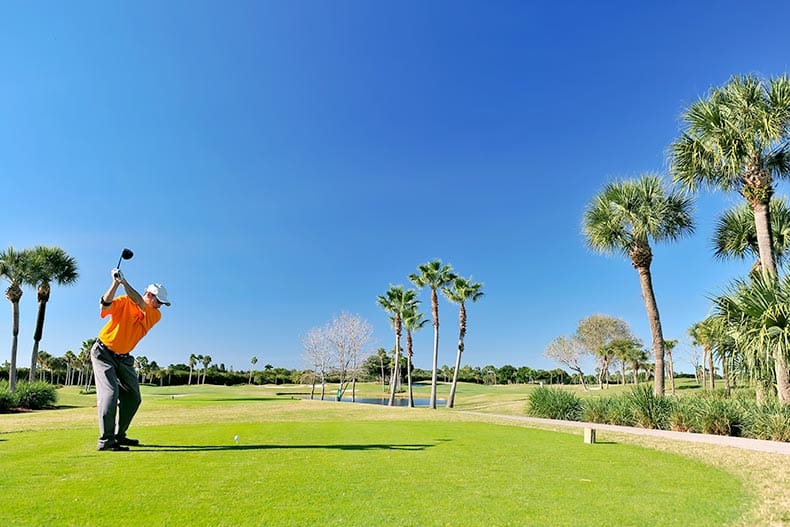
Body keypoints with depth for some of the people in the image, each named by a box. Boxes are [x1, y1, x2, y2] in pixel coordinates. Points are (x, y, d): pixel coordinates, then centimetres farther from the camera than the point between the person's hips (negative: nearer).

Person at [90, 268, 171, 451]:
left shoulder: (155, 315, -7)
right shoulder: (124, 301, -11)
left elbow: (139, 303, -24)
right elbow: (105, 305, -29)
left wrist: (124, 281, -36)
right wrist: (115, 283, -41)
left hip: (123, 358, 5)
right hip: (103, 352, -5)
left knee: (133, 398, 6)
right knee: (110, 392, -18)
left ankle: (119, 435, 21)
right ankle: (105, 441, -15)